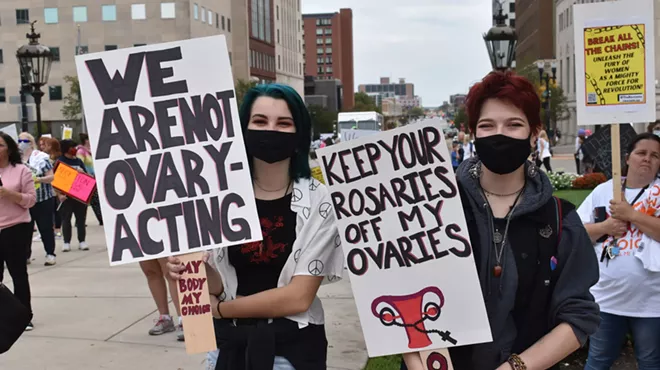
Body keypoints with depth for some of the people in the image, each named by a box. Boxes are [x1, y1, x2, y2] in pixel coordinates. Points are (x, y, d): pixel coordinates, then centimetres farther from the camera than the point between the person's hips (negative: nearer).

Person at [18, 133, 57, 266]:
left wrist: (38, 179, -23)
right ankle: (25, 255, 15)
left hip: (43, 199, -4)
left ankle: (50, 254, 8)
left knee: (46, 227, 0)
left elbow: (51, 177, -8)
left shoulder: (41, 157, -6)